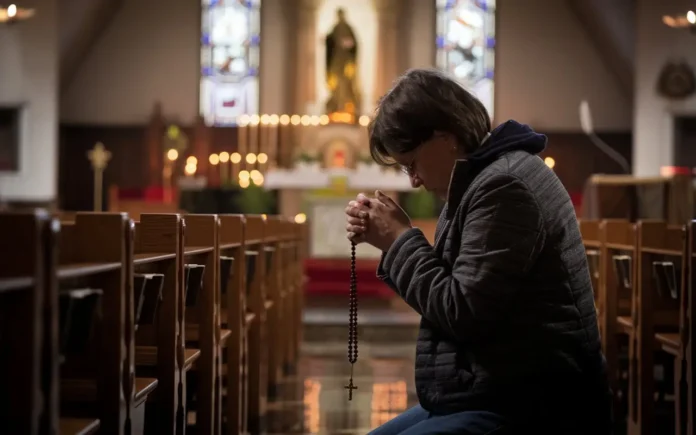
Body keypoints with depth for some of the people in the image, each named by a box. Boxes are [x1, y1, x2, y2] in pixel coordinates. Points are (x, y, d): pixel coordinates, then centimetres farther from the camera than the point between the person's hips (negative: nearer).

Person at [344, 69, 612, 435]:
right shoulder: (481, 180, 16)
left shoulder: (503, 186, -17)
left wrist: (400, 239, -9)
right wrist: (393, 242, 4)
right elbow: (444, 292, 18)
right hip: (493, 398, 11)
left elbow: (461, 313, -20)